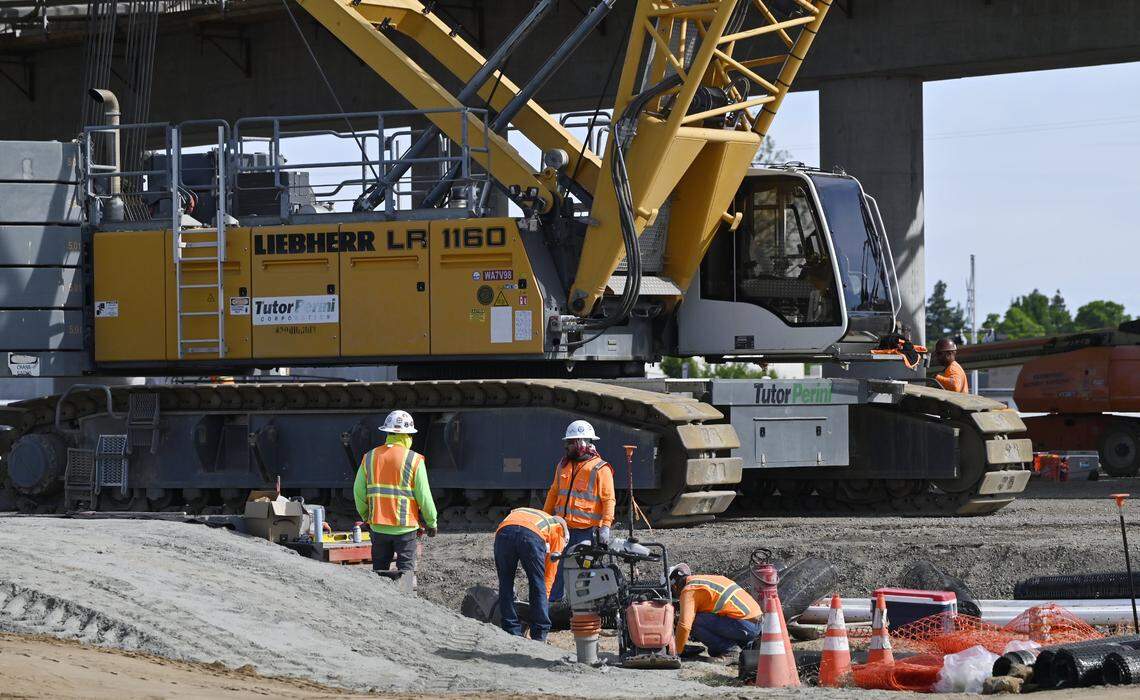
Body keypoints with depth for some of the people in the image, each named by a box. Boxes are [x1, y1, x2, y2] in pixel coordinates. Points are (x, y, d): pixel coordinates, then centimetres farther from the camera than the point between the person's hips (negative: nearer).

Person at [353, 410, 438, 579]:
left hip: (379, 527, 3)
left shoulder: (369, 458, 2)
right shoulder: (414, 460, -9)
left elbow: (359, 492, 5)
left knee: (379, 571, 13)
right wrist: (431, 523, 6)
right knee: (406, 570, 2)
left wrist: (366, 517, 20)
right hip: (405, 527, -3)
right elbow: (424, 496, -7)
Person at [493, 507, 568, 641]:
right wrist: (545, 597, 39)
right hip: (532, 535, -3)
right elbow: (551, 569, 31)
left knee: (505, 585, 17)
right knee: (538, 585, 15)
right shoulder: (559, 527, 34)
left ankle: (512, 632, 18)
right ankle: (539, 634, 18)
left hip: (504, 531, 3)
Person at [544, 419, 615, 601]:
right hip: (562, 528, 6)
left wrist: (606, 525, -19)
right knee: (556, 570, 6)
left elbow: (609, 499, -10)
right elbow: (554, 493, 25)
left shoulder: (600, 469, -5)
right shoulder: (563, 465, 15)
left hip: (585, 531, -6)